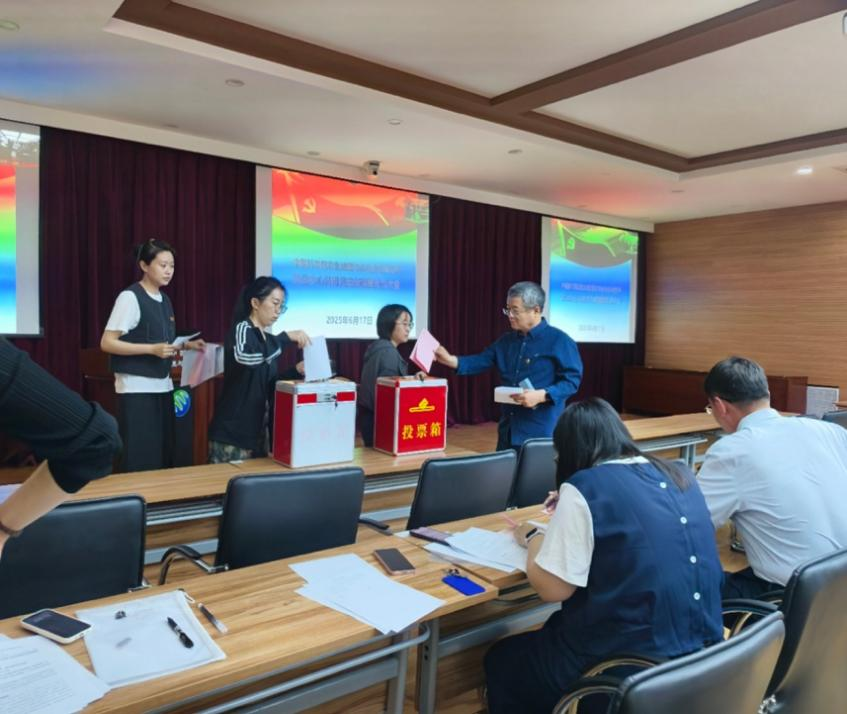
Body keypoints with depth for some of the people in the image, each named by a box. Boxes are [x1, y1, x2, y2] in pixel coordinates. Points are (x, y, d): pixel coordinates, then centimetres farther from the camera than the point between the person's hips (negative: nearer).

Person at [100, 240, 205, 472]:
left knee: (164, 457, 10)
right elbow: (107, 343, -14)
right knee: (140, 460, -2)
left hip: (162, 387, 7)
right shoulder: (130, 297, -11)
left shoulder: (164, 300, 11)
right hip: (136, 389, -7)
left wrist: (187, 345, 3)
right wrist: (152, 350, -21)